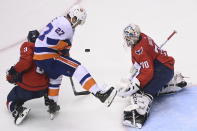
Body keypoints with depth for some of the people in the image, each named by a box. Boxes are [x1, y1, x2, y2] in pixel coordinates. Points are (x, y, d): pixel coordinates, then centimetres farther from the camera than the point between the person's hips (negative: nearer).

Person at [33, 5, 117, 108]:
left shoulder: (61, 21, 15)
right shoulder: (65, 25, -16)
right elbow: (50, 40, -23)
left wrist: (65, 51, 26)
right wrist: (66, 44, -10)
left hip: (40, 58, 11)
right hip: (47, 58, -11)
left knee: (55, 75, 33)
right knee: (78, 69, -14)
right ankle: (99, 94, -20)